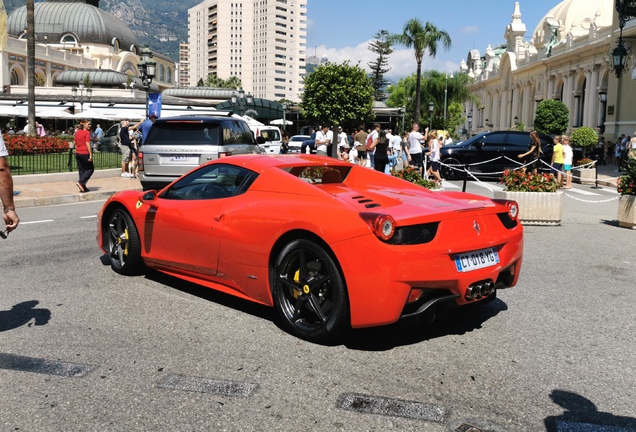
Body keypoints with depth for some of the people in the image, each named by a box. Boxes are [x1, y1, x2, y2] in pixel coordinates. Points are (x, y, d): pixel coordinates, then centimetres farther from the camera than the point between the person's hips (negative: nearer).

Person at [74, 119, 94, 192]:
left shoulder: (77, 132, 11)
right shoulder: (87, 132, -11)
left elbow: (75, 143, 14)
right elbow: (87, 144, -16)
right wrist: (90, 154, -15)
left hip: (78, 153, 7)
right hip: (85, 153, -7)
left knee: (81, 170, 12)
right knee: (90, 169, 6)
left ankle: (83, 187, 13)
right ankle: (80, 182, -10)